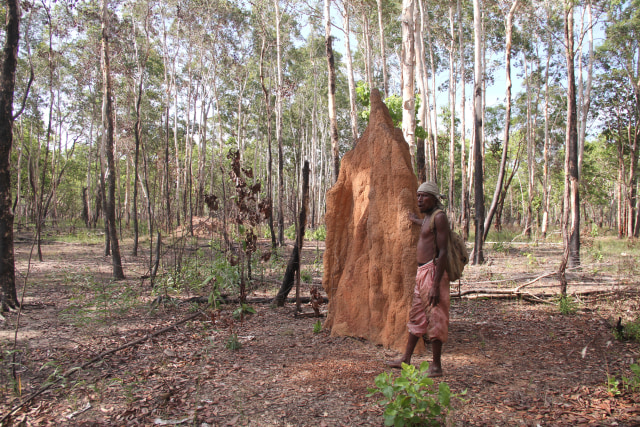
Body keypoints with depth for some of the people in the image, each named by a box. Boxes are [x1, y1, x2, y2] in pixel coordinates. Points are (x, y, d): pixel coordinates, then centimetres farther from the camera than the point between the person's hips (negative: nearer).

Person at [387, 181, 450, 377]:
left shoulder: (439, 217, -13)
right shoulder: (427, 218, 15)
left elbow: (442, 252, -19)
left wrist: (436, 284, -23)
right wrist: (416, 220, 57)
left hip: (432, 272, -10)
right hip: (421, 272, 10)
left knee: (434, 319, -2)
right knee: (416, 317, 15)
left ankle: (436, 366, 8)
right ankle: (406, 359, 24)